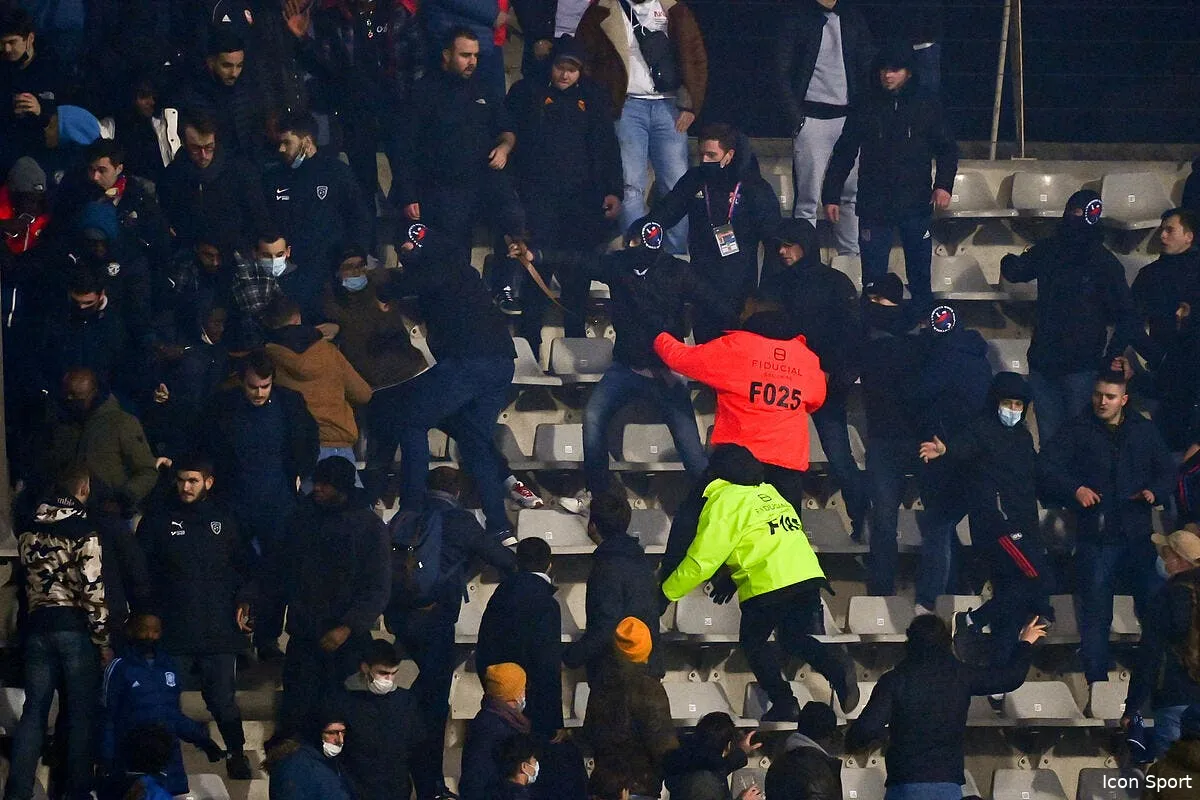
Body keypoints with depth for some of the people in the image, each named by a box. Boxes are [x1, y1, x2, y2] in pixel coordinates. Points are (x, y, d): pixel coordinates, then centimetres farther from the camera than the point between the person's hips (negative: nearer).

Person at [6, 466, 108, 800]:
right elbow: (93, 590, -11)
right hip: (74, 626, -5)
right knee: (81, 713, 2)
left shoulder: (29, 530, 10)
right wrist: (103, 640, -7)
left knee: (34, 710, 6)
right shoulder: (83, 532, -8)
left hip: (37, 625, 5)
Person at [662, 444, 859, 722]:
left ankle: (783, 703, 3)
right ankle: (836, 664, -8)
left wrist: (667, 591, 13)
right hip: (809, 575, 6)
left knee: (752, 641, 15)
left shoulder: (724, 501, 2)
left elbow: (701, 561, 0)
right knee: (795, 639, 21)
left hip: (767, 584, -6)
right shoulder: (769, 493, 25)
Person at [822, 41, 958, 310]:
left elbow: (947, 149, 7)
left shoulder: (927, 105, 1)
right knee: (873, 278, 1)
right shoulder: (867, 106, 2)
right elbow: (843, 153, 7)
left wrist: (944, 185, -8)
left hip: (916, 205, 0)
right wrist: (831, 195, 4)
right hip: (874, 205, 0)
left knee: (920, 277, 8)